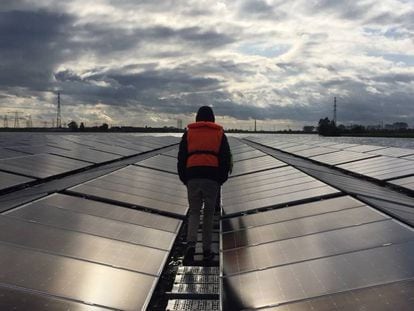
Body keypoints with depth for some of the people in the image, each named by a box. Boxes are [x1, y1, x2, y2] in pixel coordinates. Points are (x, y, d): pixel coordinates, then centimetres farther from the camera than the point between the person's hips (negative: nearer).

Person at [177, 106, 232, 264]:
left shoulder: (189, 133, 12)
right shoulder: (219, 133, 11)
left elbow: (181, 158, 9)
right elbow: (226, 159, 7)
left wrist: (184, 179, 17)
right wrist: (221, 179, 16)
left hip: (193, 178, 1)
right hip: (212, 178, 0)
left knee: (194, 212, 7)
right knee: (209, 213, 9)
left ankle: (191, 244, -16)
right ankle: (207, 250, 12)